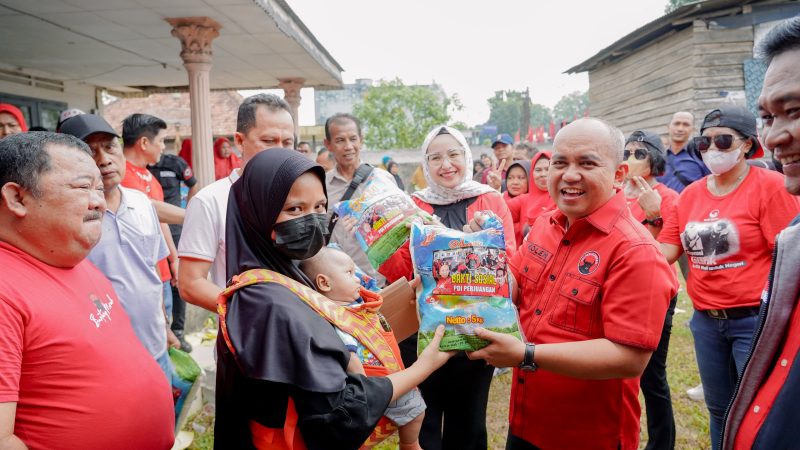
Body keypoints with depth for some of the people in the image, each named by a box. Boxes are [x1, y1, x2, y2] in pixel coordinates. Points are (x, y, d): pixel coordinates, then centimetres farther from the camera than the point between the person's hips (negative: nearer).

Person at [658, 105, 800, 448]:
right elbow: (665, 252, 4)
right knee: (718, 408, 19)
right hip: (705, 319, 5)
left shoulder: (770, 186, -9)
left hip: (755, 319, -5)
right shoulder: (690, 194, 7)